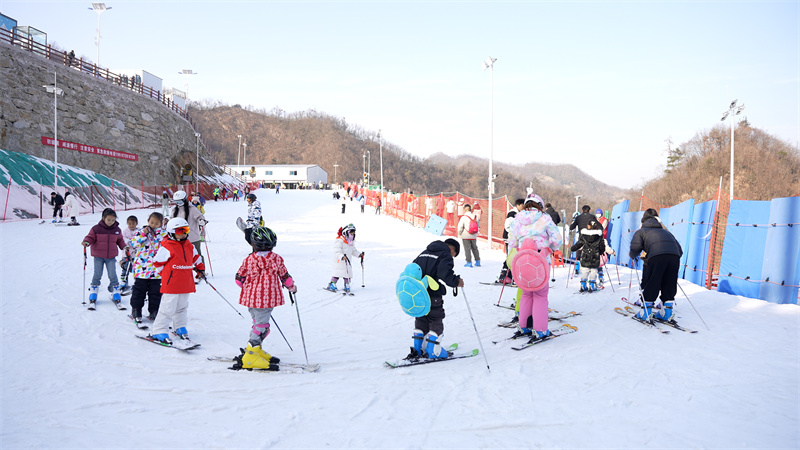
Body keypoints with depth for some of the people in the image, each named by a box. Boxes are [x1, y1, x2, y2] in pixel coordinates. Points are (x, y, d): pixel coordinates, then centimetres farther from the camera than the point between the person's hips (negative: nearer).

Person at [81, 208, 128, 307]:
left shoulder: (117, 230, 3)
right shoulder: (96, 229, -8)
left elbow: (120, 240, 16)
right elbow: (91, 237, -3)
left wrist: (124, 247, 4)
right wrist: (86, 242, -23)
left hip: (111, 257, 2)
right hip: (98, 256, -2)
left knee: (112, 276, 1)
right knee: (97, 275, 5)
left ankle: (116, 295, 12)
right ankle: (93, 296, 16)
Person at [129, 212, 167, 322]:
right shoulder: (141, 231, 5)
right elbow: (133, 243, 0)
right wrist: (143, 234, -7)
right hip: (141, 268, 0)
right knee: (139, 290, 7)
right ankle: (136, 311, 13)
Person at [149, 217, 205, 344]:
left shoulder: (189, 246, 11)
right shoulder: (167, 247, -11)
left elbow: (196, 257, 28)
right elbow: (157, 262, -6)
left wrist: (200, 269, 22)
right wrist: (167, 274, -2)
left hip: (185, 284, 7)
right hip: (171, 285, -7)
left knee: (182, 307, 17)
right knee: (168, 308, -5)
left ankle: (180, 328, 31)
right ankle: (159, 332, 4)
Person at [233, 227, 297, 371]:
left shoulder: (249, 260, 0)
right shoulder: (277, 258, -3)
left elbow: (239, 279, 5)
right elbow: (285, 276, 3)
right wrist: (292, 287, 23)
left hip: (251, 298, 4)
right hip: (269, 298, -4)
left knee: (259, 323, 20)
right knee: (261, 325, -4)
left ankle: (256, 349, 29)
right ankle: (249, 358, -7)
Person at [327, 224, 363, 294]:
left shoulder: (351, 242, 14)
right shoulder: (340, 241, -14)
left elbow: (354, 251, 22)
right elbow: (337, 252, -23)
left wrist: (359, 254, 7)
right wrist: (342, 257, -40)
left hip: (348, 261, 8)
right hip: (339, 261, -8)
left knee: (348, 274, 6)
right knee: (338, 273, -9)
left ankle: (347, 286, 19)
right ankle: (331, 285, 2)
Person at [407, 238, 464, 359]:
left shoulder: (424, 253, 19)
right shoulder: (445, 256, -4)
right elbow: (444, 272, -22)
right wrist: (456, 282, -10)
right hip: (433, 295, -7)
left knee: (420, 320, 18)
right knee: (435, 322, 6)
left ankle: (417, 348, 20)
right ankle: (433, 351, 7)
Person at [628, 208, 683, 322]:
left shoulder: (641, 231, 26)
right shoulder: (666, 232, 39)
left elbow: (635, 249, 9)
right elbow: (680, 250, 31)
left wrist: (632, 255, 29)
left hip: (657, 255, -4)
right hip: (674, 256, 4)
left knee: (650, 284, 5)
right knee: (669, 285, 16)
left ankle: (646, 311, 7)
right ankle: (668, 310, 18)